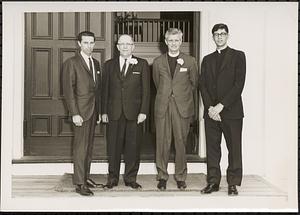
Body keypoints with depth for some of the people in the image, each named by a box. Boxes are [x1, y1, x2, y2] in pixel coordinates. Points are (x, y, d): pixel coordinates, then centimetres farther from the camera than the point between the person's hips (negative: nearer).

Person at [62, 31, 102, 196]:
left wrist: (99, 111, 14)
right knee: (81, 147, -5)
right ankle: (79, 184, 1)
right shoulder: (71, 63, -6)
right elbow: (68, 90, -11)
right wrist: (74, 113, -17)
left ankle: (86, 176, 23)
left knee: (89, 146, 12)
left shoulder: (95, 63, 15)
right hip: (81, 111, -7)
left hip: (93, 111, 7)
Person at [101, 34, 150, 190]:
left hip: (134, 113, -1)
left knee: (133, 147, 4)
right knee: (113, 146, 5)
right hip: (114, 113, 1)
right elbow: (105, 89, 10)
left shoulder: (142, 64, 6)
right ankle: (113, 178, 17)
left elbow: (145, 90, 2)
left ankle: (130, 178, 17)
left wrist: (143, 112, -6)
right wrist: (104, 111, 3)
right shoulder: (109, 65, 11)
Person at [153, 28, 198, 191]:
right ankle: (162, 176, 12)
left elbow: (194, 84, 14)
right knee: (162, 142, 1)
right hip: (162, 106, 1)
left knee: (181, 142, 1)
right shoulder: (158, 62, 9)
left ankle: (181, 177, 13)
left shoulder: (190, 61, 5)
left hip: (182, 106, -1)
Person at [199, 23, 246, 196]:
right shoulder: (207, 59, 17)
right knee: (212, 148, 6)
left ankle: (233, 183, 9)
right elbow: (203, 85, 9)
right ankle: (213, 182, 15)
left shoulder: (238, 56, 4)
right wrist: (210, 107, -6)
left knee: (234, 148, -1)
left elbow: (239, 84, -6)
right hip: (211, 112, 4)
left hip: (231, 110, -3)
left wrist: (221, 105, -13)